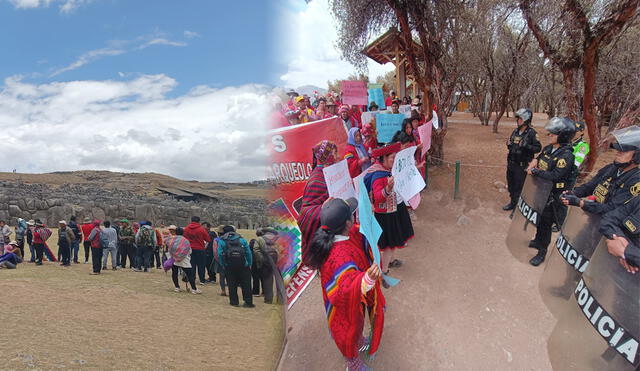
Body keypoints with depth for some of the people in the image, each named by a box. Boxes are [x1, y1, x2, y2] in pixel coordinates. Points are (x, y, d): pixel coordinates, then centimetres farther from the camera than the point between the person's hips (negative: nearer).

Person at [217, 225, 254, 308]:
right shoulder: (241, 239, 9)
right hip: (243, 265, 0)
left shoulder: (221, 241, 7)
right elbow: (249, 253, 6)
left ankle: (234, 301, 13)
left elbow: (220, 254, -2)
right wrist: (249, 264, 11)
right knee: (246, 284, 6)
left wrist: (223, 265, 6)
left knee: (232, 284, 10)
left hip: (229, 265, 0)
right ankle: (248, 302, 5)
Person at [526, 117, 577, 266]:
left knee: (545, 221, 1)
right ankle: (538, 241, 42)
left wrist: (535, 171, -23)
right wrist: (535, 161, 0)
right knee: (540, 217, 22)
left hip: (555, 195, -8)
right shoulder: (548, 148, 2)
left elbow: (554, 176, -29)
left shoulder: (566, 156, -23)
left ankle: (542, 251, 14)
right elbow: (540, 157, 23)